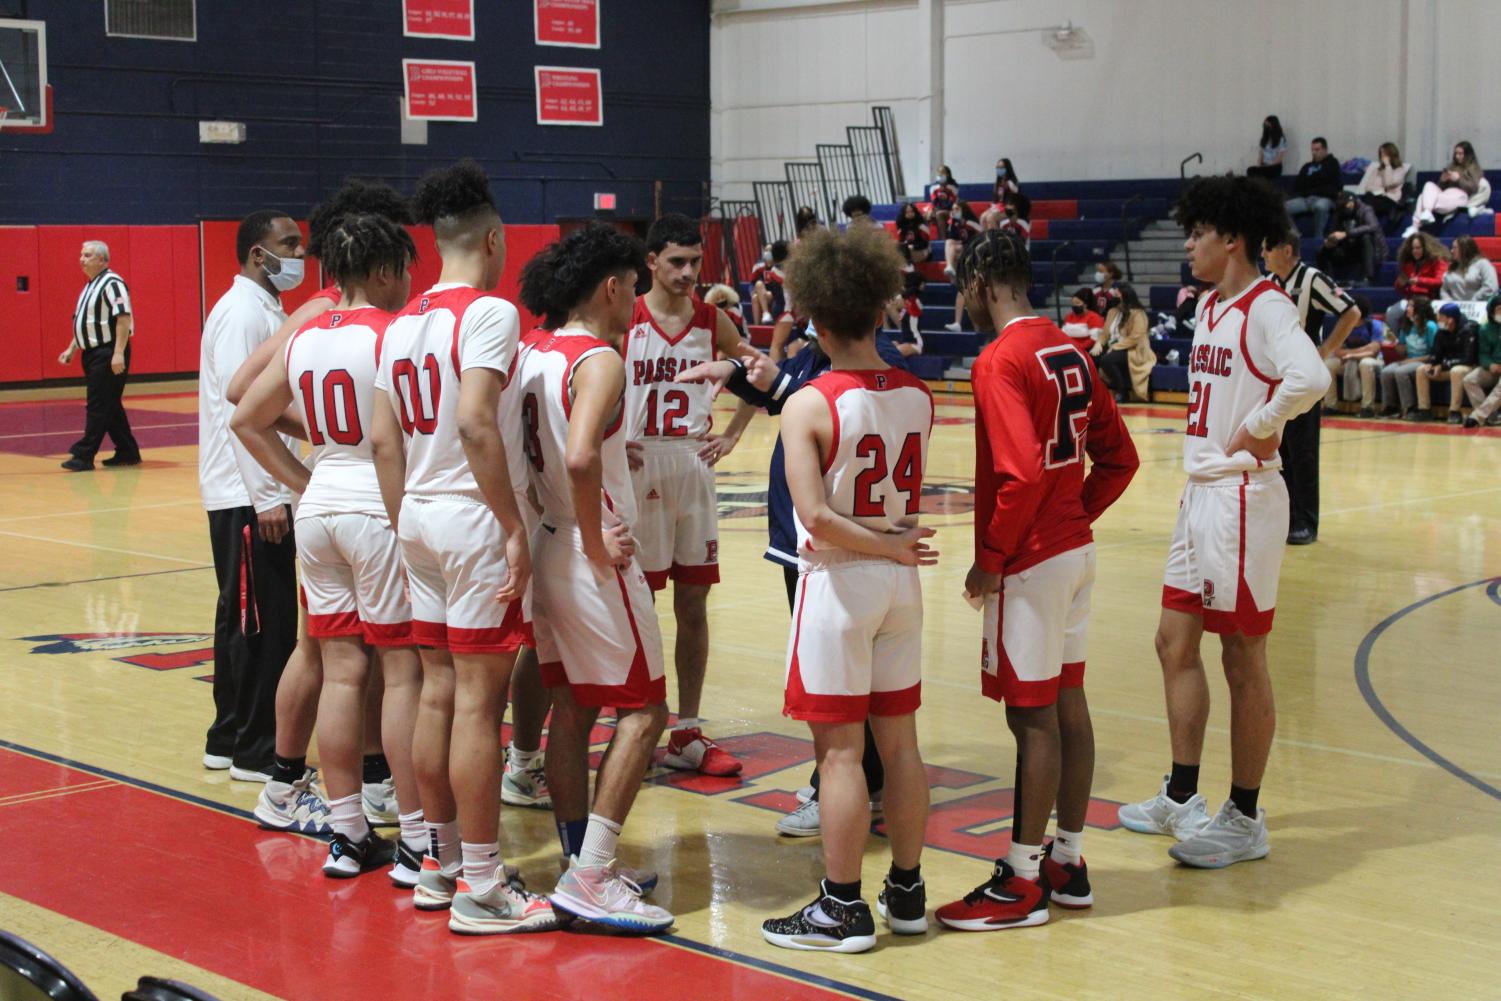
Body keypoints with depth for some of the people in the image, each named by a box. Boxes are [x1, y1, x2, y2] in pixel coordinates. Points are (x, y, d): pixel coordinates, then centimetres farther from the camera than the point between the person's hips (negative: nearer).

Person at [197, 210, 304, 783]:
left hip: (261, 493, 10)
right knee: (263, 624, -6)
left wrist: (280, 489, 19)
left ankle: (230, 739, 23)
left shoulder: (268, 310, 16)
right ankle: (256, 752, 1)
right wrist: (266, 498, -23)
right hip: (247, 497, -10)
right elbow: (238, 410, -21)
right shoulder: (242, 313, -15)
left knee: (243, 621, 15)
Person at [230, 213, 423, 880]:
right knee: (404, 671, -1)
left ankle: (347, 836, 16)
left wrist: (304, 483, 16)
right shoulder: (394, 334, -11)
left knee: (341, 672, 10)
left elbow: (248, 419, 17)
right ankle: (416, 842, 3)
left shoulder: (304, 337, 10)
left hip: (320, 507, 7)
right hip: (382, 508, -7)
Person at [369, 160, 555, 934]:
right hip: (473, 520, -8)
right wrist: (515, 527, -18)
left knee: (438, 691, 14)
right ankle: (481, 889, 1)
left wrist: (405, 529, 19)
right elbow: (476, 422, -22)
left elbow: (384, 440, 13)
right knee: (479, 701, -4)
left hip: (418, 516, 8)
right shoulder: (489, 312, -11)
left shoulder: (401, 324, 13)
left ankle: (439, 864, 23)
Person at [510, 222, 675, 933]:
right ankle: (589, 879, -5)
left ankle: (581, 864, 23)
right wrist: (595, 543, -21)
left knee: (572, 707, 15)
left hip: (549, 548, 9)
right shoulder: (599, 360, -17)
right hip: (593, 559, -9)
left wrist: (543, 513, 12)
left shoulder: (533, 355, 8)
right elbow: (580, 458, -32)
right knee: (643, 709, -1)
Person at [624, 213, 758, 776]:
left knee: (694, 606, 8)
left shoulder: (713, 322, 3)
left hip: (694, 471, 4)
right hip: (639, 471, -4)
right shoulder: (624, 322, -7)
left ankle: (687, 735, 17)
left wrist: (731, 435, 7)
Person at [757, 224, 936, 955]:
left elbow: (817, 517, -23)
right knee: (899, 739, 14)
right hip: (900, 586, 6)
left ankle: (842, 908, 8)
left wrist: (888, 547, -14)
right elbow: (908, 499, 7)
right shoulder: (917, 396, 1)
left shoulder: (808, 406, -16)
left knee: (840, 750, 1)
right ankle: (907, 892, 23)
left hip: (839, 580, -6)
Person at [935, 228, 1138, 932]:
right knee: (1067, 704, 14)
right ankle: (1068, 862, 23)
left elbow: (1022, 474, -25)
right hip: (1076, 550, 9)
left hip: (1030, 562, -9)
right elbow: (1119, 458, 13)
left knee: (1033, 717, -2)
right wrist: (1076, 516, 15)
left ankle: (1022, 885, 6)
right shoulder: (1069, 351, 10)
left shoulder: (1000, 360, -16)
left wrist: (990, 560, -14)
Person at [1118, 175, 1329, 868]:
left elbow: (1310, 378, -33)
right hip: (1200, 493, 10)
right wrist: (1212, 446, 12)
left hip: (1242, 497, -10)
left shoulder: (1265, 307, -15)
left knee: (1243, 660, -1)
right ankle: (1181, 799, 27)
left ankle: (1245, 819, 10)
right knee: (1175, 643, 15)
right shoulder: (1209, 306, 13)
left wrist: (1256, 431, -20)